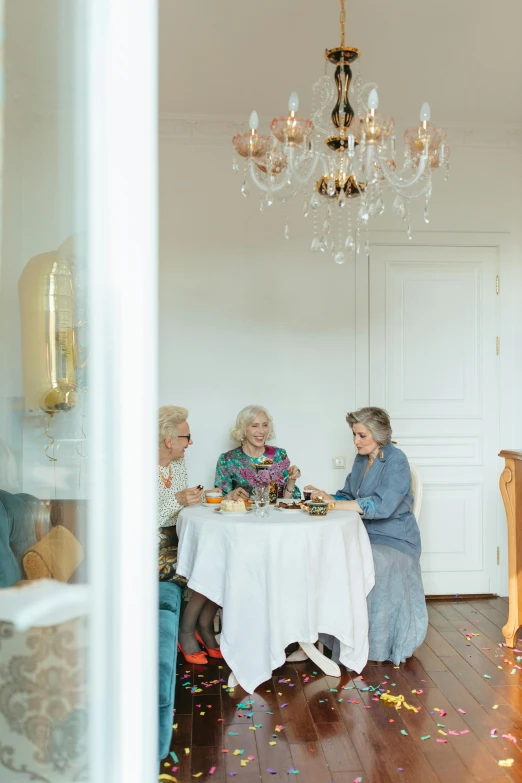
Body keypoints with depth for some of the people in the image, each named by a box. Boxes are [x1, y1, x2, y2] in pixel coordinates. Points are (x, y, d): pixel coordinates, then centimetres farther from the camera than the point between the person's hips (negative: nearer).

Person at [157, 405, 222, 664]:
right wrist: (177, 500, -27)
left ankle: (204, 627, 3)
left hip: (176, 540, 8)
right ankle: (186, 630, 2)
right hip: (154, 548, -8)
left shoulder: (179, 462, 10)